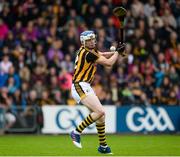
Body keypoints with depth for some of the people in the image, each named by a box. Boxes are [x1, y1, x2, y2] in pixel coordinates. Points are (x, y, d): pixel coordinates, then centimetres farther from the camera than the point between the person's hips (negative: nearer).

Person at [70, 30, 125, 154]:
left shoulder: (91, 50, 12)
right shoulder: (87, 53, -16)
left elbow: (102, 55, 26)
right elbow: (108, 63, -13)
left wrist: (116, 51, 10)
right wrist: (117, 52, 1)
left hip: (86, 87, 10)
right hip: (80, 87, -10)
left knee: (100, 115, 12)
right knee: (100, 111, -23)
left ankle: (103, 146, 22)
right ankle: (77, 132, -15)